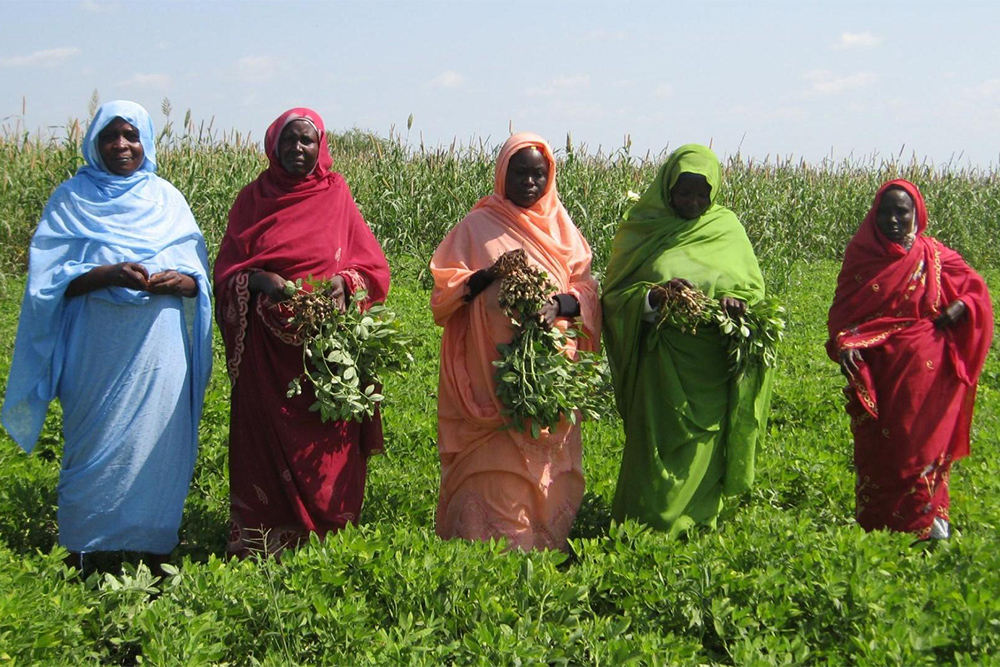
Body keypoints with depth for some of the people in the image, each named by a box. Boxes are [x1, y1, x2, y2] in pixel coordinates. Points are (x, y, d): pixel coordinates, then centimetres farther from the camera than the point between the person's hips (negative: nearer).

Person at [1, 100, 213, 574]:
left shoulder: (167, 199, 12)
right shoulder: (71, 199, 5)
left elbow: (199, 277, 9)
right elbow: (46, 277, -3)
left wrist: (181, 281, -14)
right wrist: (105, 274, -18)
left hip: (159, 352, 2)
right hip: (96, 352, -2)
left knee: (158, 445, 1)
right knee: (98, 447, -3)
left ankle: (154, 552, 10)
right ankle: (89, 559, 7)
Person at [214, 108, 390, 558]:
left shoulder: (337, 199, 8)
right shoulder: (251, 200, 9)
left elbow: (375, 270, 7)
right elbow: (225, 272, 6)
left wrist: (345, 281, -14)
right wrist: (259, 281, -14)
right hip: (266, 350, 1)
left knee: (325, 446, -2)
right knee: (266, 440, -1)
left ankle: (325, 538, 6)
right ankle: (262, 543, 4)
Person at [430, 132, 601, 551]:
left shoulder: (561, 227, 14)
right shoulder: (478, 226, 6)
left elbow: (587, 290, 8)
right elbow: (445, 291, 2)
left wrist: (560, 304, -13)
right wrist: (488, 275, -15)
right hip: (491, 371, -3)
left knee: (547, 464, 2)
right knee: (495, 466, -8)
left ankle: (545, 545, 10)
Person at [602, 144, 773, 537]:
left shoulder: (727, 228, 9)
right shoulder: (641, 229, 4)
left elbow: (754, 287, 11)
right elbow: (615, 296, 0)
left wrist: (734, 300, -12)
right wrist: (654, 296, -20)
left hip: (714, 366, 2)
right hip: (660, 361, -2)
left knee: (702, 450, 4)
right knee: (656, 449, -5)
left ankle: (697, 530, 16)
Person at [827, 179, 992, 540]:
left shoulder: (934, 256, 2)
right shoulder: (860, 254, 1)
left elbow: (975, 289, 12)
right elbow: (842, 308, 1)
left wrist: (961, 307, -9)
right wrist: (843, 343, -17)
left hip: (925, 373, 0)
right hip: (876, 372, 1)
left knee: (924, 443, 4)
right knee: (875, 447, 5)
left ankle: (929, 519, 17)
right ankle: (876, 526, 15)